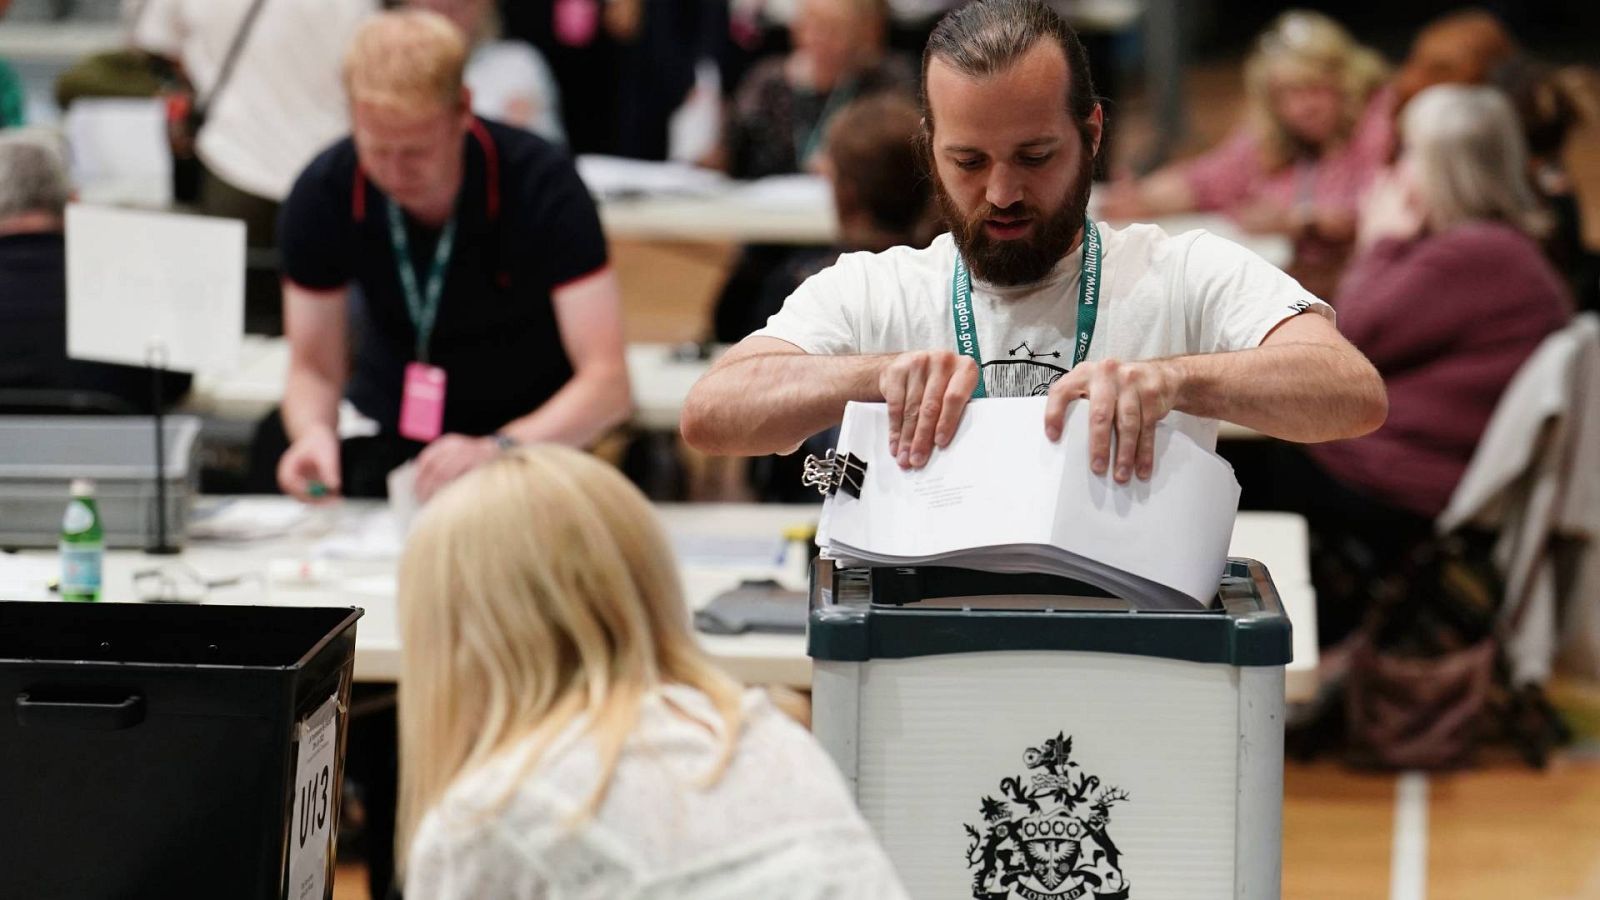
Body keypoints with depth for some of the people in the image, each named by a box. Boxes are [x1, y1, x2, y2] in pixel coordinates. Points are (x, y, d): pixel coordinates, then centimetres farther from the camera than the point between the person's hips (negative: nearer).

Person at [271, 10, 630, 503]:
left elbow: (606, 382, -27)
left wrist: (496, 450, -44)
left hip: (529, 436, -3)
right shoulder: (322, 194, -14)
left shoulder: (541, 182, -22)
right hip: (387, 442, 3)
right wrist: (315, 433, -28)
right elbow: (313, 370, -4)